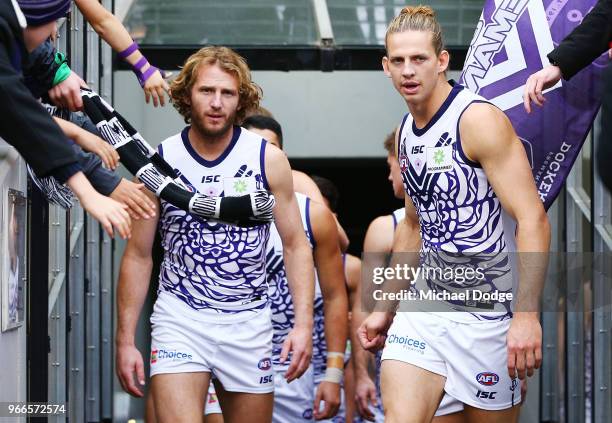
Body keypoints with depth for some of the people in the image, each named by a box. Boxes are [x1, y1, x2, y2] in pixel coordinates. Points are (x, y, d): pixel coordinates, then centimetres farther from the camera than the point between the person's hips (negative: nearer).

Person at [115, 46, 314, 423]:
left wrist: (304, 323, -10)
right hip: (179, 319, -1)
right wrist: (125, 340, 0)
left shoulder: (269, 160, -3)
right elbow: (138, 256, 3)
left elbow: (296, 246, 1)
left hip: (248, 322, 1)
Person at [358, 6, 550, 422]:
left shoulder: (479, 120, -13)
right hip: (424, 308, 6)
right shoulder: (406, 133, 10)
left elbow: (533, 220, -19)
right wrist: (386, 309, 22)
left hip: (486, 310, -6)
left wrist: (527, 315, -27)